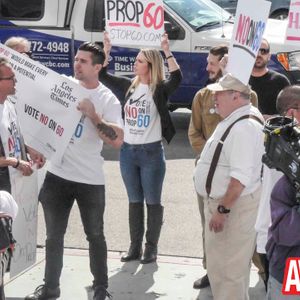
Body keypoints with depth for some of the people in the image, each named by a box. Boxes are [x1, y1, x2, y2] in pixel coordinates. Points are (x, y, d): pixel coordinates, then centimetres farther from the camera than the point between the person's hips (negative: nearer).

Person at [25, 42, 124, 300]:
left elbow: (117, 140, -19)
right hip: (56, 175, 3)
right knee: (54, 235, 12)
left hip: (90, 180, -3)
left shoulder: (107, 100, -8)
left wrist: (92, 114, -26)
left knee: (95, 235, 10)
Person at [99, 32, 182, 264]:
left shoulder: (160, 89, -8)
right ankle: (135, 246, 19)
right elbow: (103, 76, 9)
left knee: (153, 201, 3)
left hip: (151, 152, -5)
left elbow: (177, 78, -27)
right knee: (135, 201, 12)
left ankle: (151, 248, 11)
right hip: (128, 151, 5)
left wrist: (167, 52, -32)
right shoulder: (129, 86, 7)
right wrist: (106, 50, 0)